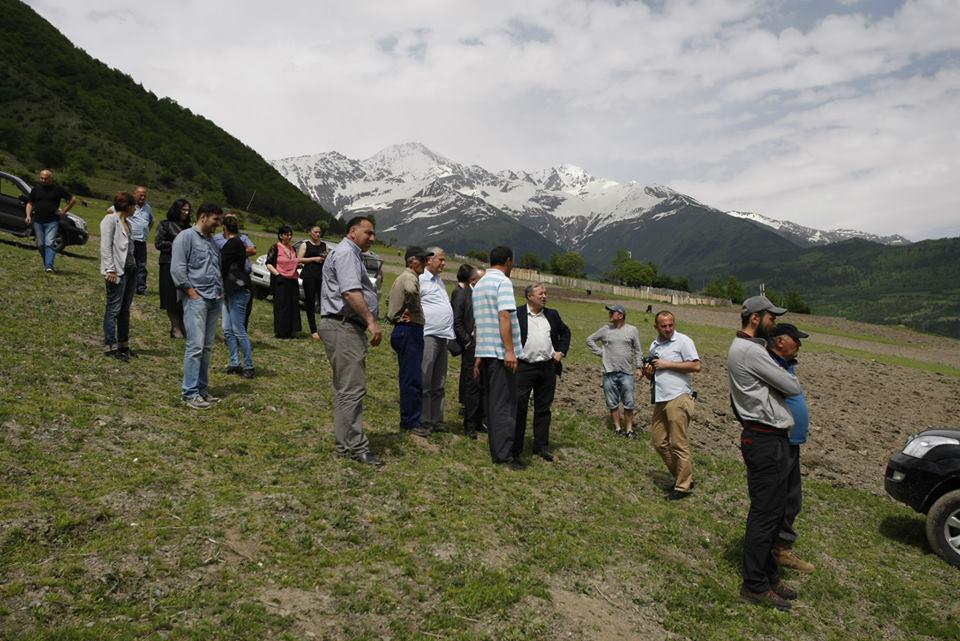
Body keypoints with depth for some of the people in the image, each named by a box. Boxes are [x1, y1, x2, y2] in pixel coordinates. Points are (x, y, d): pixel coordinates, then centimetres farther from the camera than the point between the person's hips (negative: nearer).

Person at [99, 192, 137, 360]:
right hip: (117, 270, -8)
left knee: (125, 309, 12)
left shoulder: (126, 222, 17)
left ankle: (123, 344, 19)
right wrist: (110, 269, -17)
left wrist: (134, 266, 9)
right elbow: (105, 247, -12)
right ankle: (111, 346, 0)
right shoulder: (110, 220, -6)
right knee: (113, 309, -4)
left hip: (130, 269, 8)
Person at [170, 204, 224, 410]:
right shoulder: (186, 236, -3)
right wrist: (190, 291, -13)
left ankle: (202, 389, 16)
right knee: (195, 346, -11)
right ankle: (189, 393, -6)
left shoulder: (212, 241, 21)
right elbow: (177, 268, -11)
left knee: (207, 347, 9)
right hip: (196, 299, -8)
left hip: (214, 300, 8)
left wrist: (221, 290, 14)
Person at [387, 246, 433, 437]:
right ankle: (411, 422, -3)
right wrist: (412, 310, -23)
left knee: (408, 377, 15)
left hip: (401, 330, 11)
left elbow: (392, 300, 33)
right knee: (413, 379, -7)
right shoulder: (410, 277, -14)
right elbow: (410, 291, -38)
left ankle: (408, 419, 22)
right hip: (410, 330, -11)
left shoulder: (401, 277, 19)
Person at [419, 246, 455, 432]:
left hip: (442, 338, 9)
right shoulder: (420, 279, -7)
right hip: (428, 336, -9)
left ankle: (437, 420, 18)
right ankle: (424, 421, -1)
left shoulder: (439, 280, 22)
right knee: (424, 382, -6)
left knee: (439, 385, 12)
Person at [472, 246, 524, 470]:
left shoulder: (479, 285, 18)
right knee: (504, 404, -6)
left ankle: (496, 451, 15)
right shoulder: (503, 282, -8)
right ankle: (504, 454, -5)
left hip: (484, 351, 8)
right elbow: (504, 317, -18)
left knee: (491, 402, 11)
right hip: (501, 351, -8)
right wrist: (510, 350, -21)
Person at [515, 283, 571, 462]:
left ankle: (541, 446, 21)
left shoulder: (552, 315, 12)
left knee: (543, 408, 11)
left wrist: (561, 351, 11)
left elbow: (565, 332, 23)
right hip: (524, 367, -4)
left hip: (548, 367, 4)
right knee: (518, 407, -2)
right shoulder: (517, 314, -3)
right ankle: (515, 447, 7)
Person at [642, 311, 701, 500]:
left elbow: (695, 366, -13)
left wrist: (667, 364, -12)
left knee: (678, 444, -5)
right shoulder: (654, 345, 18)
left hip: (678, 398, -8)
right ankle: (681, 477, 22)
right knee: (659, 442, 9)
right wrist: (648, 372, 3)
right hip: (660, 400, 8)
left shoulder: (683, 340, -4)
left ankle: (683, 486, 5)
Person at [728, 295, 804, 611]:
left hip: (769, 439, 11)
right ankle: (754, 586, 7)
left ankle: (768, 575, 29)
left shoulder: (744, 348, 16)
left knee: (772, 512, 17)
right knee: (765, 514, -3)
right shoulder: (751, 352, -19)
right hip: (765, 441, -11)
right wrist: (785, 374, 8)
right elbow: (793, 388, -12)